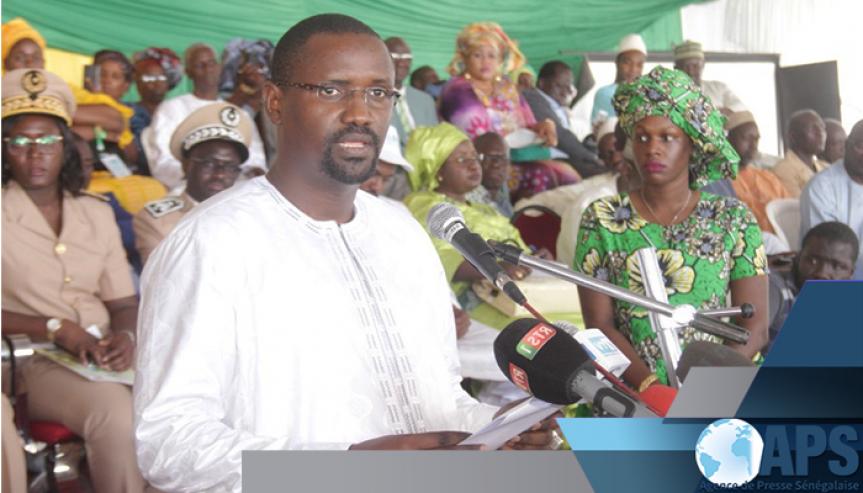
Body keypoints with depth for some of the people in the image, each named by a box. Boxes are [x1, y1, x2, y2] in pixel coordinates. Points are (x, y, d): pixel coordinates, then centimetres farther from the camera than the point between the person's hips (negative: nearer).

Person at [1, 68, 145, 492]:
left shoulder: (96, 214, 17)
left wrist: (125, 335, -6)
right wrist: (56, 329, -15)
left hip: (106, 359, 5)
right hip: (34, 362, -4)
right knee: (116, 412, -33)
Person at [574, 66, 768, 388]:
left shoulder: (734, 219, 7)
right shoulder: (601, 220, 6)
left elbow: (756, 326, 2)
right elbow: (599, 324, 1)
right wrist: (650, 386, -14)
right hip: (633, 395, -1)